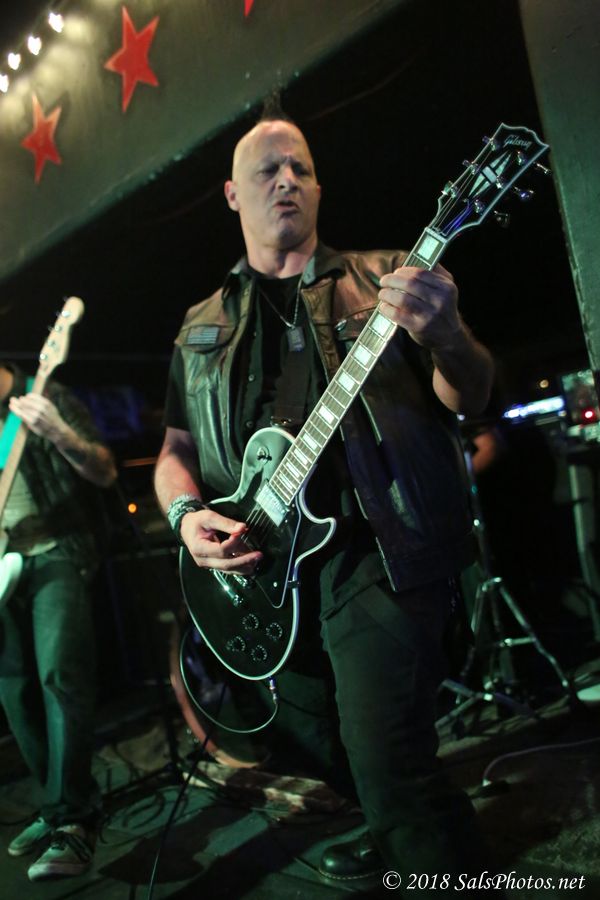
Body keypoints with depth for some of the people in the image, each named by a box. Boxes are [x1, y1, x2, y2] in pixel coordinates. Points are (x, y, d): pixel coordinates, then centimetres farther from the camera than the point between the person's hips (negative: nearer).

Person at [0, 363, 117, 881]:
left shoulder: (47, 397, -2)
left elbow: (106, 474, -11)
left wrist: (56, 433, -28)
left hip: (56, 555, -6)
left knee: (59, 673, -22)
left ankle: (72, 823, -13)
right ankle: (66, 805, 22)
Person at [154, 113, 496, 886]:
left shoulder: (381, 280, 6)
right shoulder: (201, 326, 15)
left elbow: (469, 398, 0)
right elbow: (175, 447, 15)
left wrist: (444, 337, -23)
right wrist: (186, 515, -6)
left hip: (380, 551, -4)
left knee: (382, 749, -19)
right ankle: (396, 831, 48)